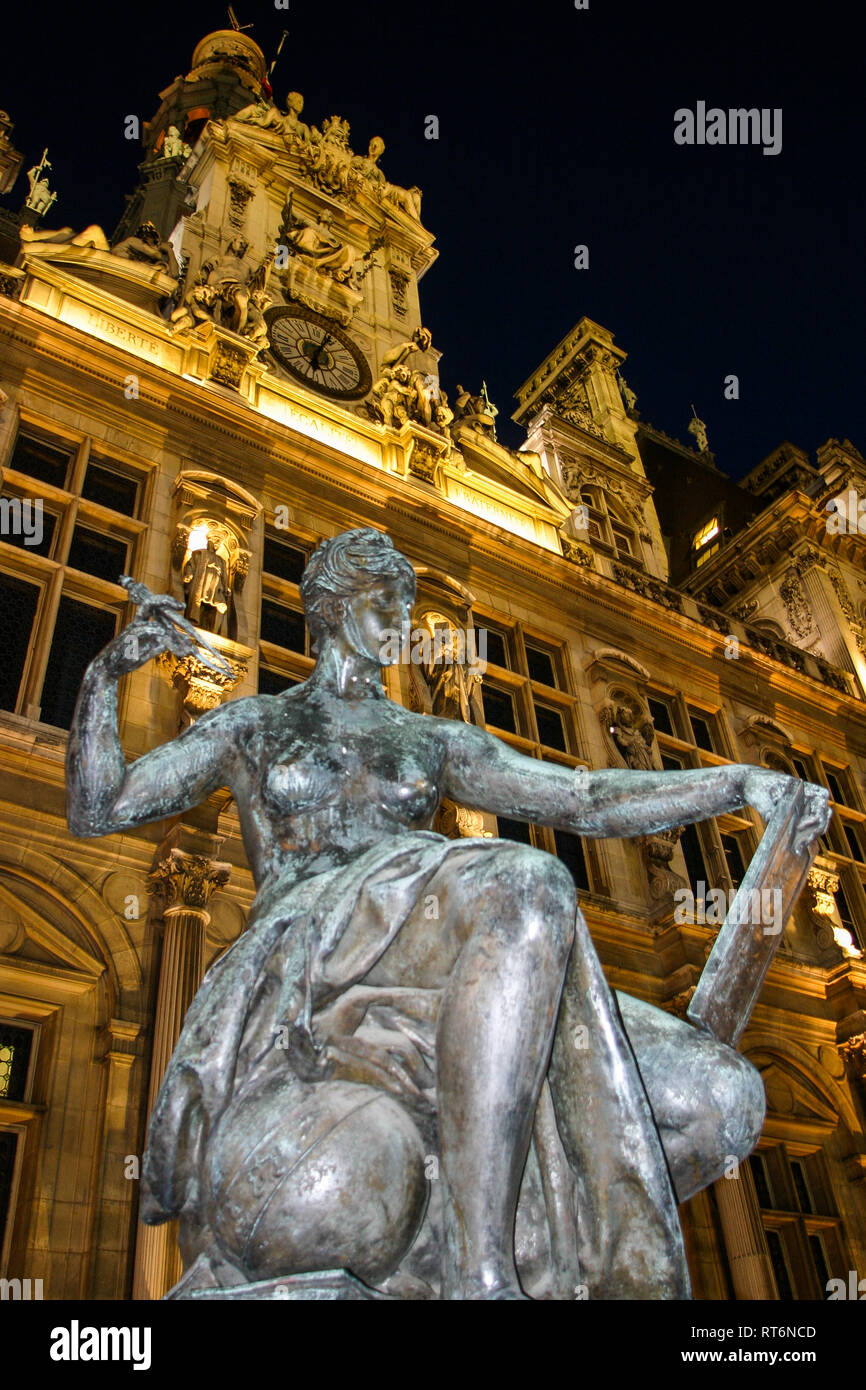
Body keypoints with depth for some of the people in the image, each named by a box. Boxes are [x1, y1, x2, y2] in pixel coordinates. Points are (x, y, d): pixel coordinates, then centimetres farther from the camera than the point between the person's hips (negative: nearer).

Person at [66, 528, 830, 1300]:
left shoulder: (435, 740, 27)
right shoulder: (252, 726, 21)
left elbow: (588, 801, 21)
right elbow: (97, 809, 17)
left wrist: (740, 782, 13)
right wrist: (105, 672, 1)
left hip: (428, 999, 5)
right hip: (306, 970, -4)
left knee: (724, 1098, -15)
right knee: (526, 888, -38)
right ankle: (481, 1276, -30)